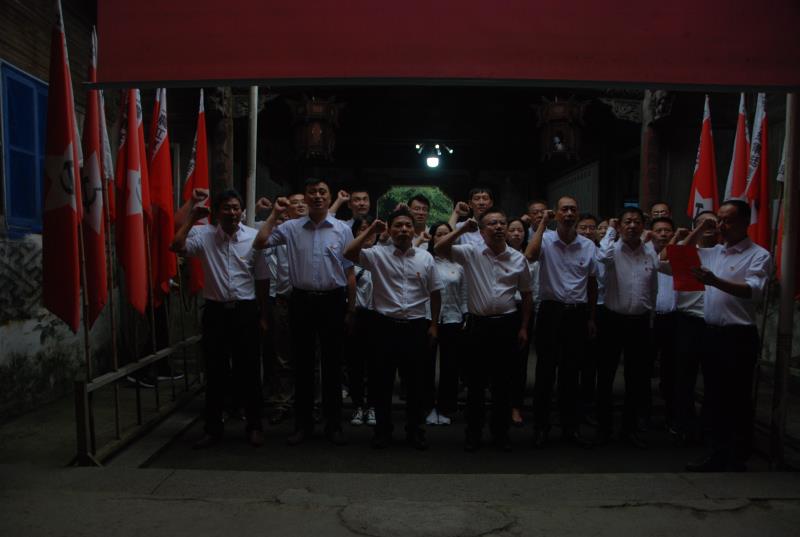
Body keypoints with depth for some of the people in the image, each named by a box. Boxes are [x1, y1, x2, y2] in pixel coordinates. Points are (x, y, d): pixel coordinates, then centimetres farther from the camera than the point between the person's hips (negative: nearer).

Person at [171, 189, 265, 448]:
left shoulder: (253, 237, -1)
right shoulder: (204, 235, 0)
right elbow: (176, 246, -16)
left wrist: (262, 314, 5)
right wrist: (192, 218, -9)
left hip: (245, 310, -1)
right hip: (215, 310, 1)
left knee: (248, 371, 6)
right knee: (214, 371, 10)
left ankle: (254, 426, 22)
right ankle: (213, 427, 24)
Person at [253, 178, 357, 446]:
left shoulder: (343, 229, 0)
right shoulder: (291, 227, 4)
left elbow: (349, 272, 2)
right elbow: (259, 243, -3)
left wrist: (351, 307, 1)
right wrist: (275, 213, -1)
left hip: (333, 301, -1)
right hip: (302, 300, 1)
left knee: (332, 364, 8)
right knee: (303, 364, 9)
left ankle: (333, 424, 21)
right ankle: (302, 424, 23)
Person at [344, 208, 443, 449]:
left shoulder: (425, 257, 4)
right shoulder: (378, 254, -2)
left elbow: (434, 292, 9)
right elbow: (349, 253, -16)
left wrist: (434, 325, 7)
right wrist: (371, 230, -11)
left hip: (416, 326, 2)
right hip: (386, 326, -1)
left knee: (415, 382, 10)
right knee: (383, 381, 8)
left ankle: (415, 430, 26)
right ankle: (382, 430, 23)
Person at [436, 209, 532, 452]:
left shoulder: (519, 259, 4)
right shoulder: (471, 253, -2)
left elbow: (526, 294, 10)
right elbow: (439, 249, -12)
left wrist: (523, 328, 7)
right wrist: (462, 229, -15)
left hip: (507, 324, 2)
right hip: (479, 324, -1)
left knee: (503, 382, 11)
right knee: (476, 381, 7)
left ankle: (501, 432, 26)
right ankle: (473, 432, 22)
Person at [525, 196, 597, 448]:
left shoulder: (589, 246, 5)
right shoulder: (546, 240, -4)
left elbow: (592, 283, 13)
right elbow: (529, 255, -27)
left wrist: (591, 318, 13)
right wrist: (543, 223, -16)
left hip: (578, 313, 3)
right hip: (551, 311, -3)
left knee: (571, 371, 12)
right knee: (545, 371, 3)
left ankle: (570, 426, 24)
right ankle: (540, 427, 16)